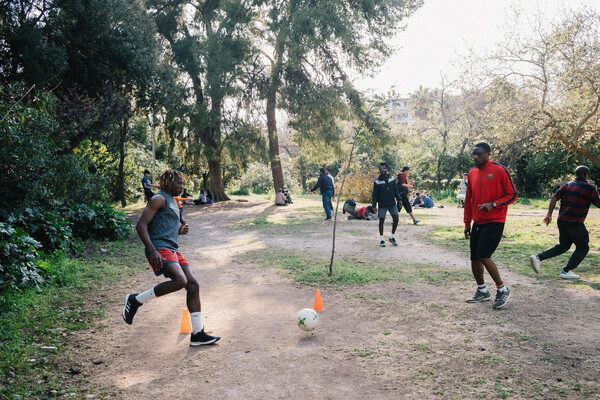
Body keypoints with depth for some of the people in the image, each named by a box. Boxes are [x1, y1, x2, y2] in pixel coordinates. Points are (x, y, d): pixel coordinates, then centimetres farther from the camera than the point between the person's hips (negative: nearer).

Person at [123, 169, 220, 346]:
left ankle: (197, 334, 8)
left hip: (172, 250, 10)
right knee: (180, 280, -28)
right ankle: (135, 300, -9)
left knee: (193, 285, 2)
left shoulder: (172, 202, 24)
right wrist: (153, 251, -24)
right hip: (159, 248, -10)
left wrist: (180, 230, 11)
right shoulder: (159, 199, -5)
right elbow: (141, 226, -14)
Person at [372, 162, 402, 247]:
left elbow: (395, 190, 12)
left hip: (392, 203, 3)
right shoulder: (377, 182, -7)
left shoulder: (392, 179, 4)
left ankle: (392, 237, 15)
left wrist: (398, 199, 5)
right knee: (381, 221, 2)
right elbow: (375, 194, -5)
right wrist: (374, 205, -10)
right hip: (382, 205, -3)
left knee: (396, 219, -2)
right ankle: (381, 240, 13)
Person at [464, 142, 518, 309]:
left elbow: (512, 195, -7)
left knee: (483, 256, -15)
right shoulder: (472, 173, 10)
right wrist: (467, 223, 15)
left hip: (494, 221, -7)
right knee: (474, 258, 7)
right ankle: (482, 291, 25)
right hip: (477, 222, 7)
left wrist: (493, 204, -21)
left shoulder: (500, 170, -9)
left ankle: (502, 289, 4)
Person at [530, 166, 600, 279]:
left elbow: (554, 198, 5)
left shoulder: (567, 185, 11)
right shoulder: (589, 188, -6)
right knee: (583, 248, 11)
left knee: (563, 246, 20)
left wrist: (549, 214, 6)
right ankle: (566, 271, 4)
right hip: (575, 223, -7)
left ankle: (538, 257, 6)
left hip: (561, 221, 7)